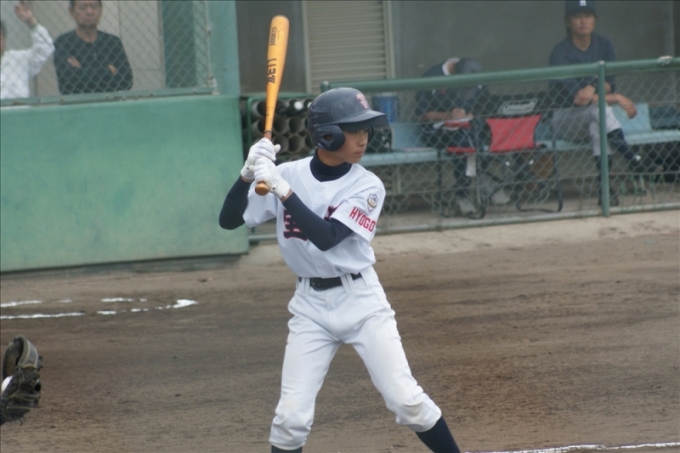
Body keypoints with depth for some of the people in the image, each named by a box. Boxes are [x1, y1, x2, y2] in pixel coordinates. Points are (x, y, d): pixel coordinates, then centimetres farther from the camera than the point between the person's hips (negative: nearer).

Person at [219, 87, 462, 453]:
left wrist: (282, 189, -31)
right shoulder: (287, 175, -5)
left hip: (362, 299, -1)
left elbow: (327, 237, -24)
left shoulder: (367, 186, -10)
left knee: (405, 399, -6)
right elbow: (228, 220, -6)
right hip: (310, 304, 1)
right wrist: (248, 175, -23)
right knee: (291, 415, -4)